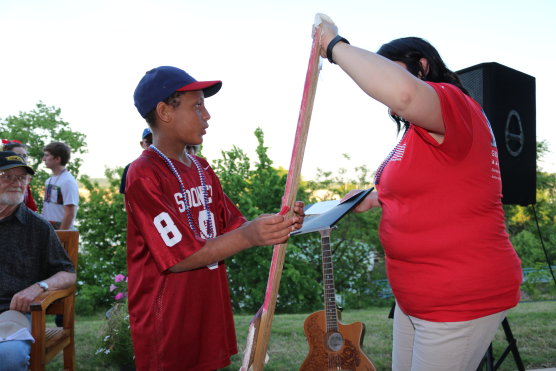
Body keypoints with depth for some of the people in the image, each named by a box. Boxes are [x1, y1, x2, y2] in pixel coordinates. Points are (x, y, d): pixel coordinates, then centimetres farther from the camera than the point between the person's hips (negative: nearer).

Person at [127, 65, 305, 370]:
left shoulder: (202, 170, 8)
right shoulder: (143, 176, -16)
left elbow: (231, 229, 8)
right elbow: (178, 257, -20)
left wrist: (274, 224, -10)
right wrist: (249, 236, -28)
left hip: (211, 315, 7)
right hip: (168, 325, -7)